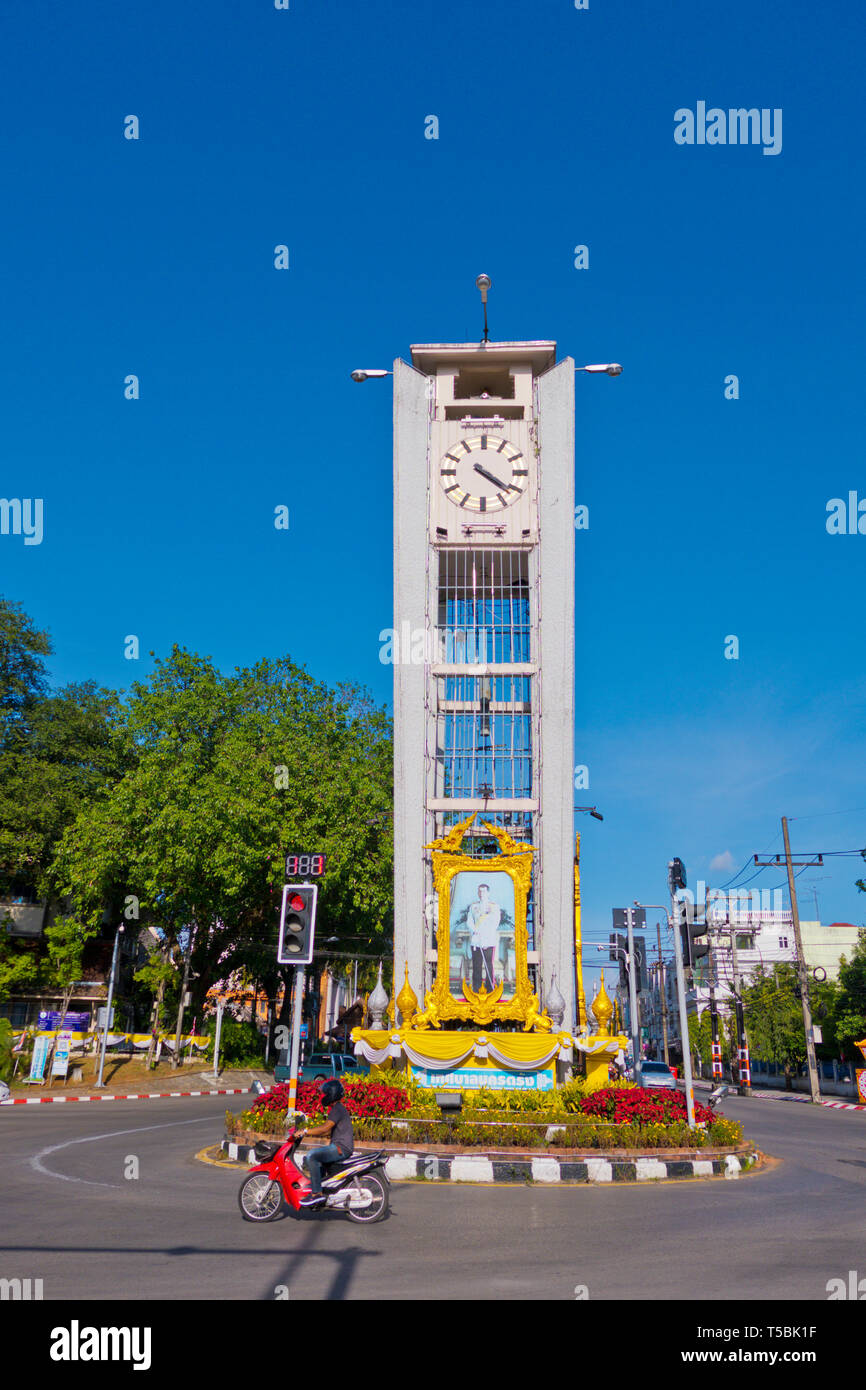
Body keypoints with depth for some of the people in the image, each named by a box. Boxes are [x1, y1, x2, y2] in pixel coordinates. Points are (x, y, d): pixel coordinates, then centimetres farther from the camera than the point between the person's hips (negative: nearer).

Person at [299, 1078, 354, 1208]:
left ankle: (317, 1193, -24)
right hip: (339, 1148, 11)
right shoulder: (335, 1109, 21)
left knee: (312, 1156, -23)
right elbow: (328, 1132, 25)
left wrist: (305, 1132, -18)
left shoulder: (337, 1109, -12)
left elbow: (325, 1128, -22)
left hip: (341, 1148, -11)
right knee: (311, 1158, 17)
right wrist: (309, 1134, 17)